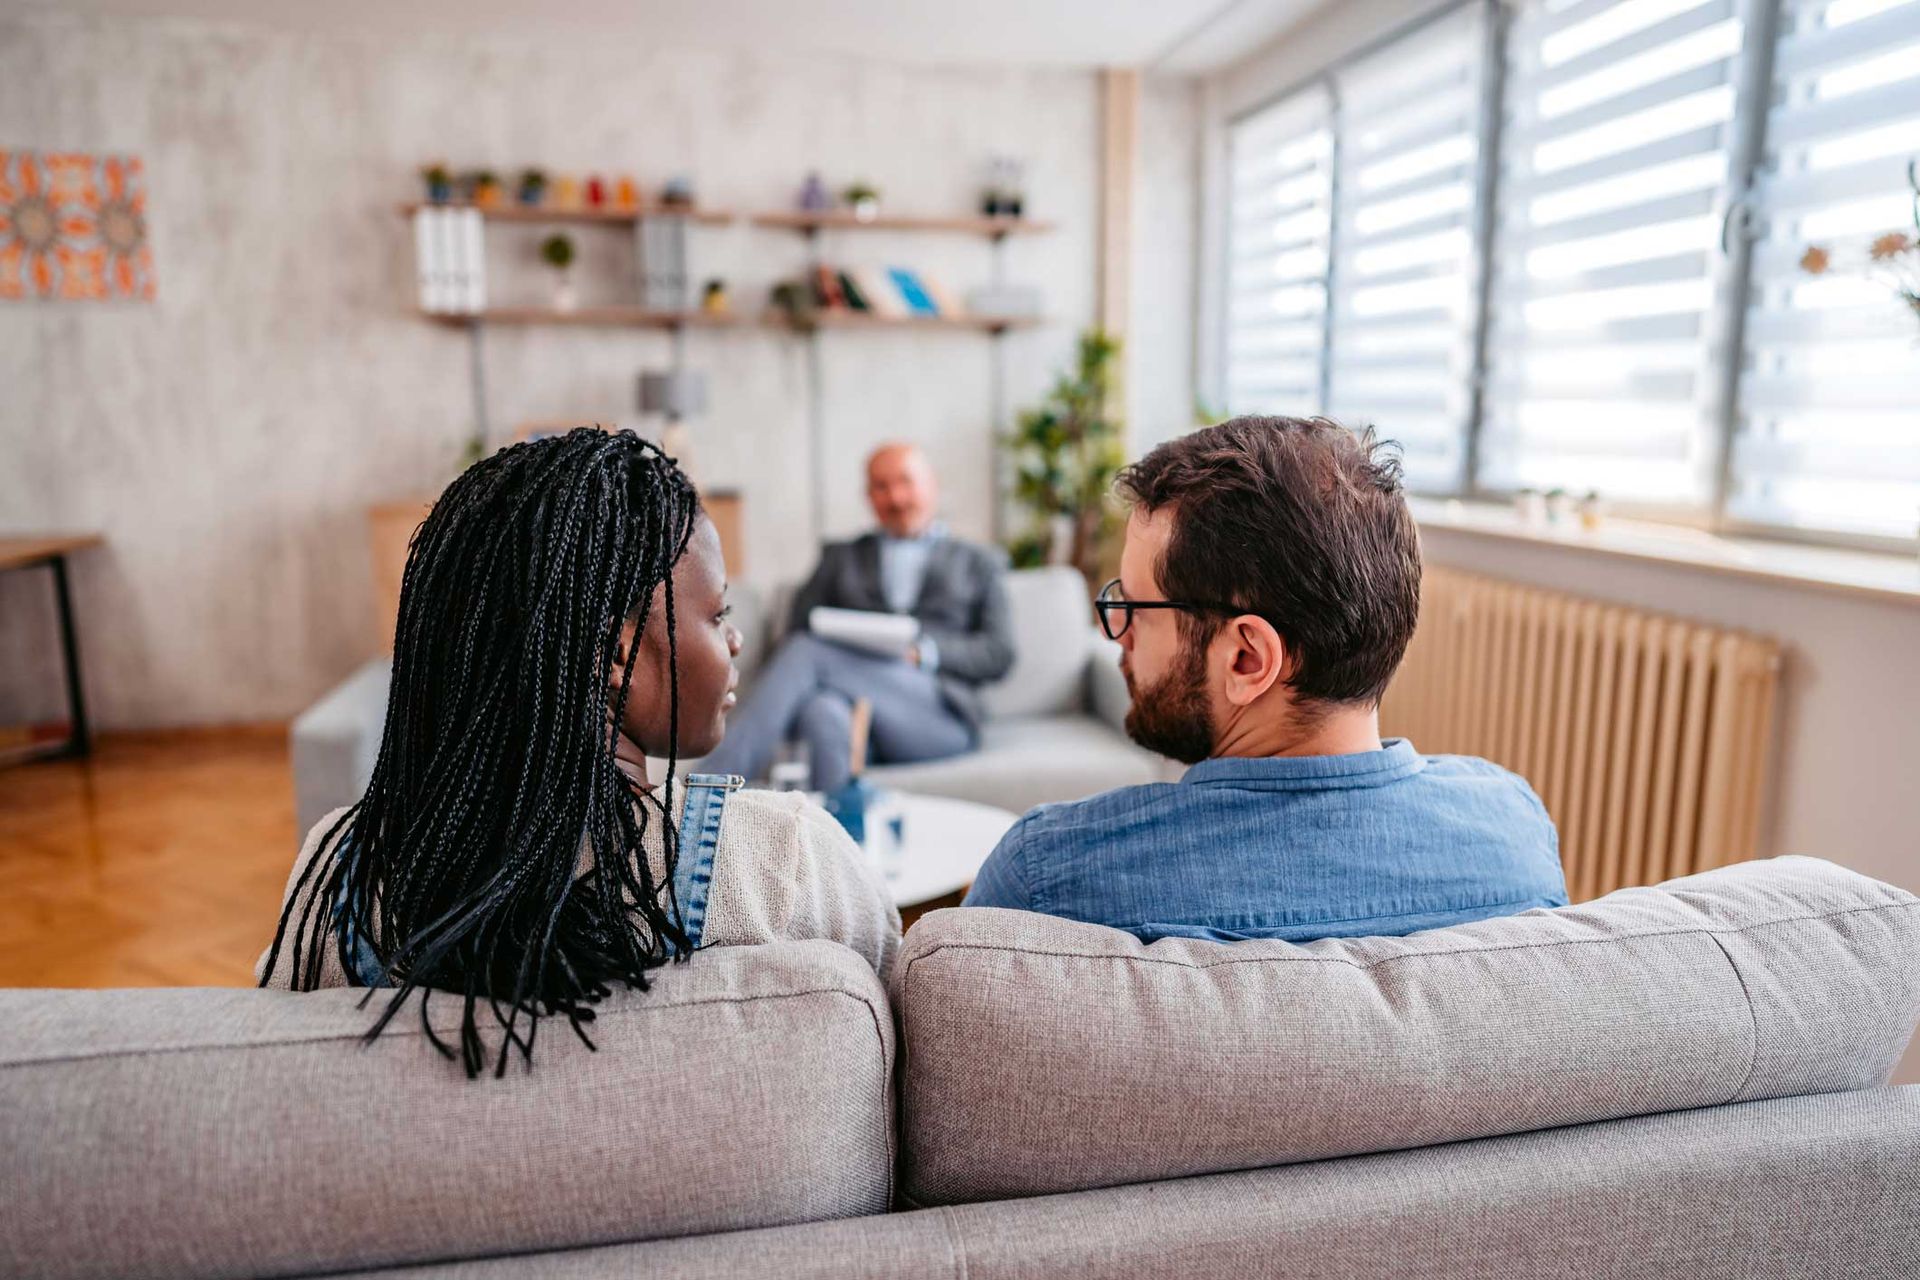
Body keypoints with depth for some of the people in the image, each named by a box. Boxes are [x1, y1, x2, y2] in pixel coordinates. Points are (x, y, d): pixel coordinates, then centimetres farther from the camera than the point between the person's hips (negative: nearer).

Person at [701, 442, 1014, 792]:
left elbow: (998, 654, 10)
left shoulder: (978, 563, 23)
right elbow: (798, 628, 16)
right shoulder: (841, 557, 28)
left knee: (807, 650, -28)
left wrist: (922, 653, -8)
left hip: (938, 715, -2)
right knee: (824, 714, -38)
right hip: (851, 703, 2)